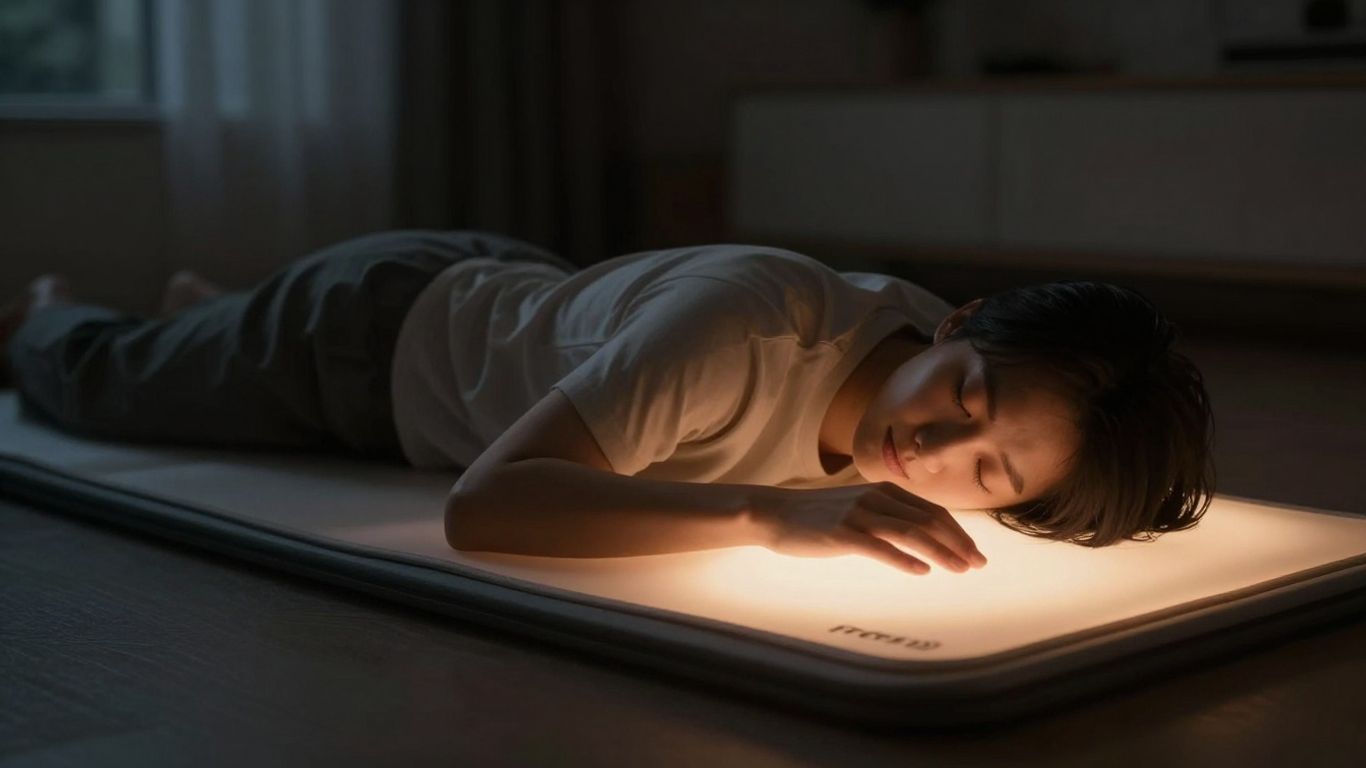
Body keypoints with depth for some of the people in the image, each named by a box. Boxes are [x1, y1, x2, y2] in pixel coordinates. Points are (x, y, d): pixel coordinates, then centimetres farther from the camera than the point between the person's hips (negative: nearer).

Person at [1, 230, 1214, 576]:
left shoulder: (924, 327, -27)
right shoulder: (742, 325, -47)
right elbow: (481, 509, -53)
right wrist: (774, 512, -61)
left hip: (518, 291, 5)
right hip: (381, 328, -5)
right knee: (102, 382, 27)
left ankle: (207, 300, 69)